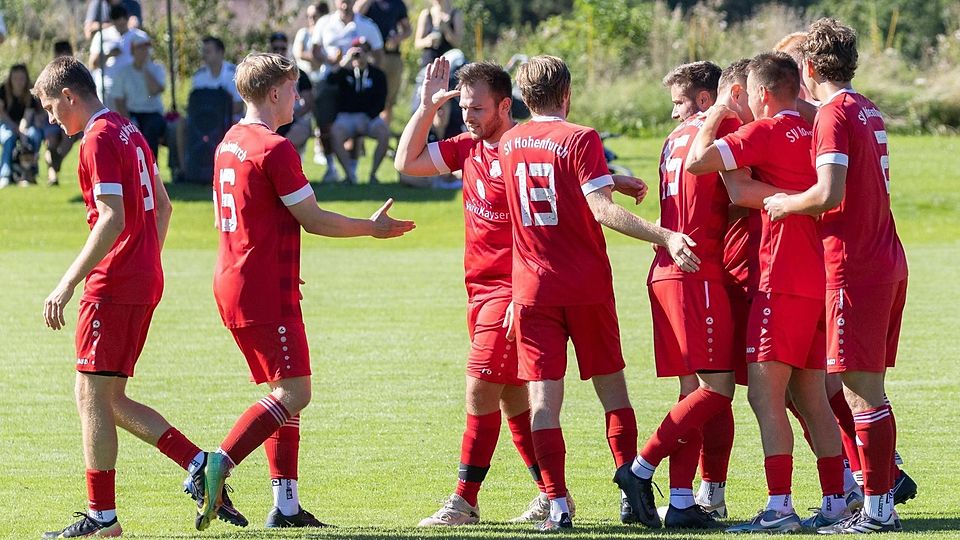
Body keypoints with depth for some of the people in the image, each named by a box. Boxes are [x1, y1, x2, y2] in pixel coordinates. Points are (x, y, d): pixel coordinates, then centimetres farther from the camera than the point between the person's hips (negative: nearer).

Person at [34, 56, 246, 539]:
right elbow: (162, 206, 24)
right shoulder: (129, 132, 16)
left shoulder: (98, 140, -13)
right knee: (110, 399, 12)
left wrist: (67, 284, -23)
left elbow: (112, 219, -22)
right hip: (145, 281, 9)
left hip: (113, 285, -9)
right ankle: (199, 463, 6)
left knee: (92, 396, -4)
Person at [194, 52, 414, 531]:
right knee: (293, 393, -10)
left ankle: (285, 505, 8)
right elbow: (313, 219, -10)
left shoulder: (230, 142, 14)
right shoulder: (275, 149, -14)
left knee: (285, 393, 11)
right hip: (267, 290, -10)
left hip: (232, 284, 10)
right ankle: (220, 464, -21)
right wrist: (371, 227, 4)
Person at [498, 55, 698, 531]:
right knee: (610, 384, 11)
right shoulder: (579, 139, -8)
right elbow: (601, 209, -20)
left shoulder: (509, 144, 8)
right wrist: (664, 237, -26)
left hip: (533, 289, 2)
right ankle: (628, 472, -6)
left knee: (543, 396, -2)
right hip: (587, 286, -2)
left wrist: (613, 181, 25)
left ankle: (557, 505, -9)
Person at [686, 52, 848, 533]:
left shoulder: (766, 132, -10)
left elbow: (697, 162, -13)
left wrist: (714, 120, 1)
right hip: (819, 282, 8)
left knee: (766, 395, -9)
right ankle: (836, 502, 13)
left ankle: (780, 507, -15)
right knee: (810, 398, 13)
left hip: (783, 283, -8)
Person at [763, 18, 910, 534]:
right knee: (866, 390, 14)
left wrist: (785, 203, -6)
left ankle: (877, 510, -5)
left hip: (855, 266, -9)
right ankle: (882, 497, 15)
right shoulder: (869, 111, 15)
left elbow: (829, 194, -22)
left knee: (862, 392, -6)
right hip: (888, 263, 9)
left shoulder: (833, 114, -12)